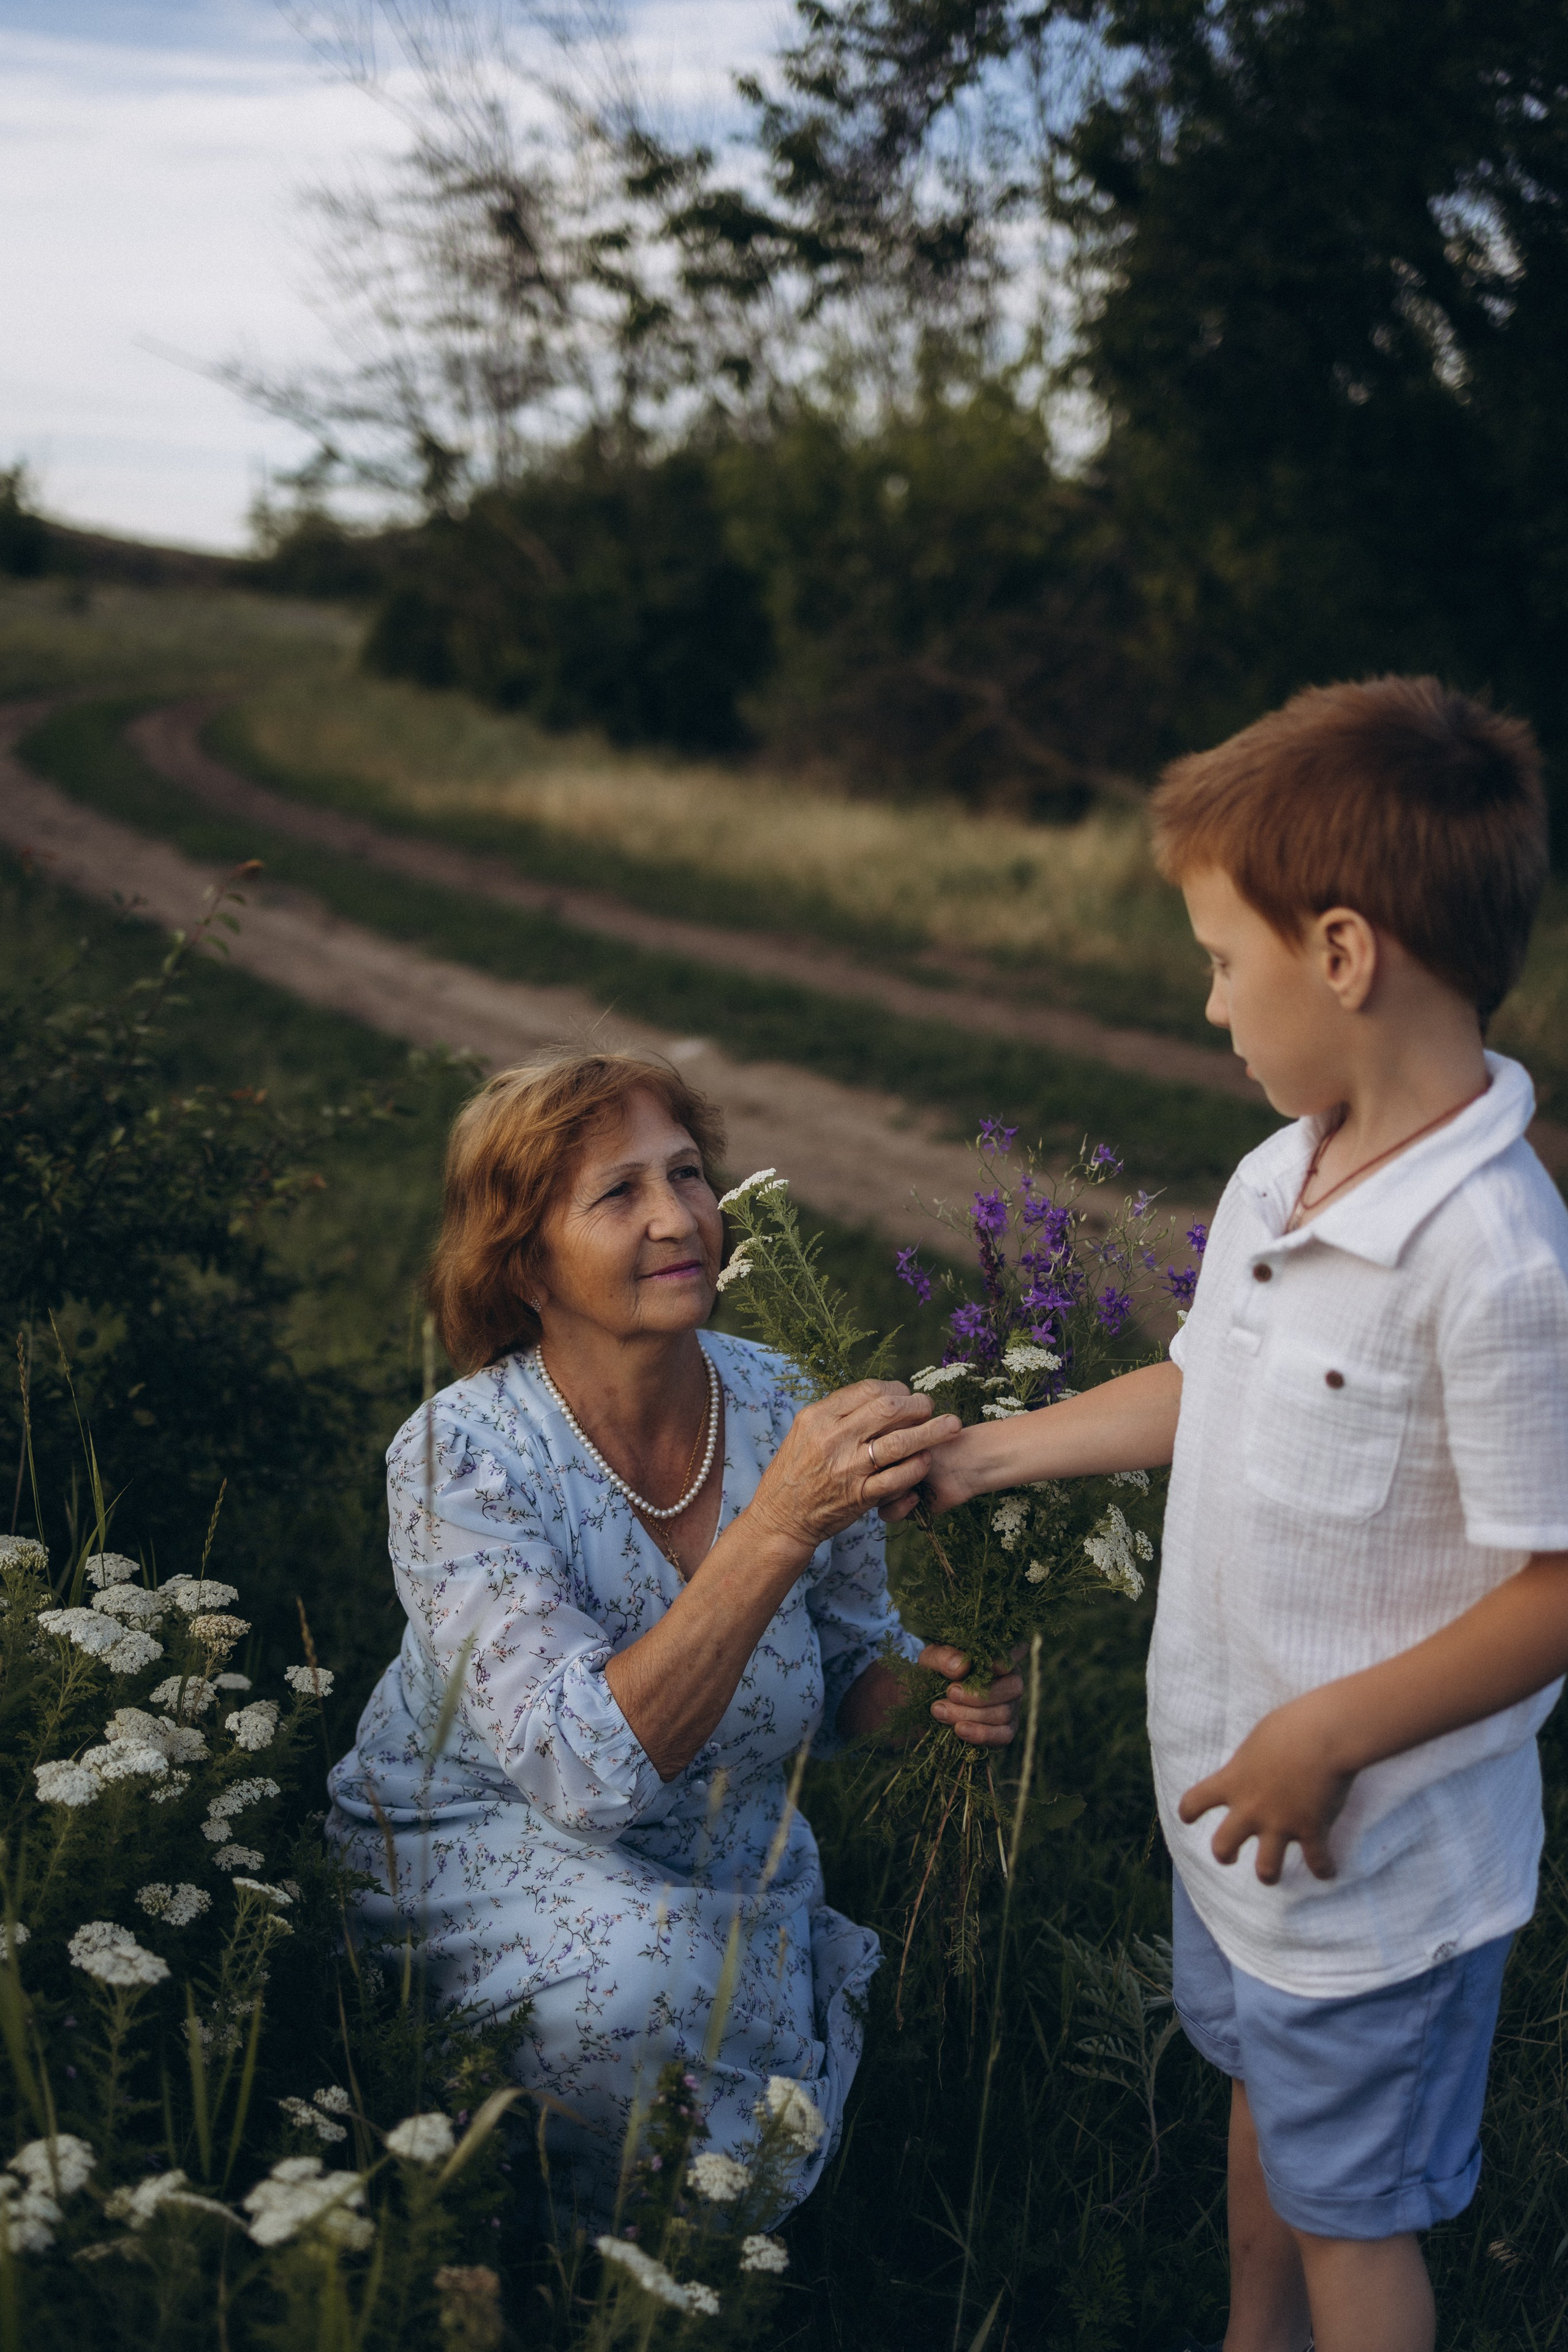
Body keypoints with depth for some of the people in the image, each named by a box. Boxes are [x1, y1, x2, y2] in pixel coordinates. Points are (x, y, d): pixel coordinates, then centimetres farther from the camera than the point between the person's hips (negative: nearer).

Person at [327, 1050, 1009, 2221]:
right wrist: (780, 1523, -45)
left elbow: (849, 1670, 5)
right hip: (477, 1842, -4)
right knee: (641, 1969, -35)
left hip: (727, 1861, 4)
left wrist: (935, 1683, -20)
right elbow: (589, 1768, -37)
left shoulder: (781, 1409, -12)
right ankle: (563, 2243, -3)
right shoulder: (459, 1457, -25)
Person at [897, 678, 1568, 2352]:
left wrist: (1328, 1736, -24)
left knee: (1352, 2208, 13)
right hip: (1232, 1803, 9)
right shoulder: (1276, 1182, -4)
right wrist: (978, 1454, 14)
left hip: (1373, 1853, -8)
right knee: (1262, 2100, 30)